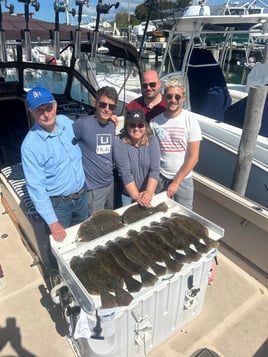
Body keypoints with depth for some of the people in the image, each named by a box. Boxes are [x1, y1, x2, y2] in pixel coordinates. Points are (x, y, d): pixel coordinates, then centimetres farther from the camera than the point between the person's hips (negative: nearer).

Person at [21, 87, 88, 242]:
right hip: (58, 203, -4)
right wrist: (53, 222, -21)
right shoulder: (30, 145, -24)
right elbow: (36, 187, -21)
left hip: (82, 194, 5)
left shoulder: (66, 121, -8)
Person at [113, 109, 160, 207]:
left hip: (148, 192, 3)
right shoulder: (119, 142, -16)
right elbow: (125, 173, -20)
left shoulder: (152, 140, -9)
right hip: (127, 194, -2)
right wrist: (136, 196, -24)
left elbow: (155, 169, -15)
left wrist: (149, 192, -25)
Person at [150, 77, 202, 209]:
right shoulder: (155, 121, -4)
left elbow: (193, 157, -11)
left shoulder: (190, 120, -10)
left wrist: (176, 182, -12)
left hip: (183, 179, -1)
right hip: (160, 177, 2)